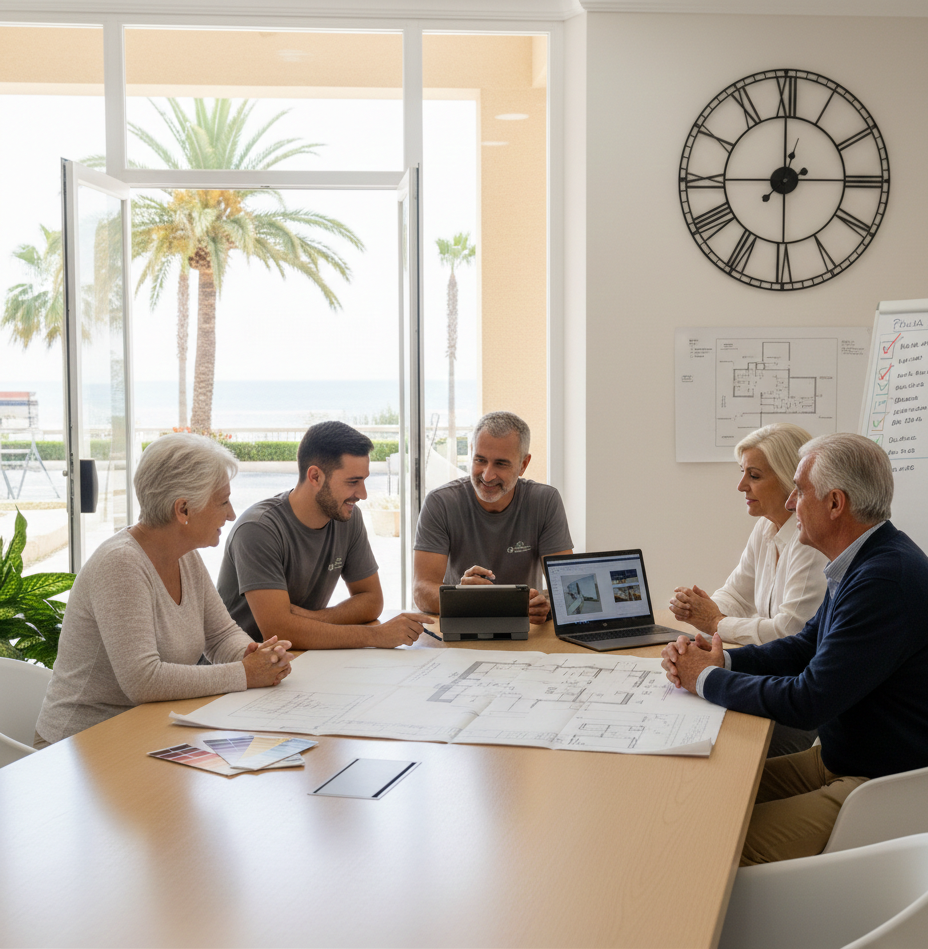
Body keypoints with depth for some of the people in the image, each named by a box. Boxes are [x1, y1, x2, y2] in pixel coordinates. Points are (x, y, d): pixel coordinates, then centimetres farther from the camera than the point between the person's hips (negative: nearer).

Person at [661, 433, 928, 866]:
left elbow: (809, 702, -26)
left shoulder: (887, 579, -25)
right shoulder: (862, 564, 10)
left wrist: (708, 679, -11)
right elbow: (804, 648, 19)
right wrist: (721, 659, 1)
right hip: (836, 758, 10)